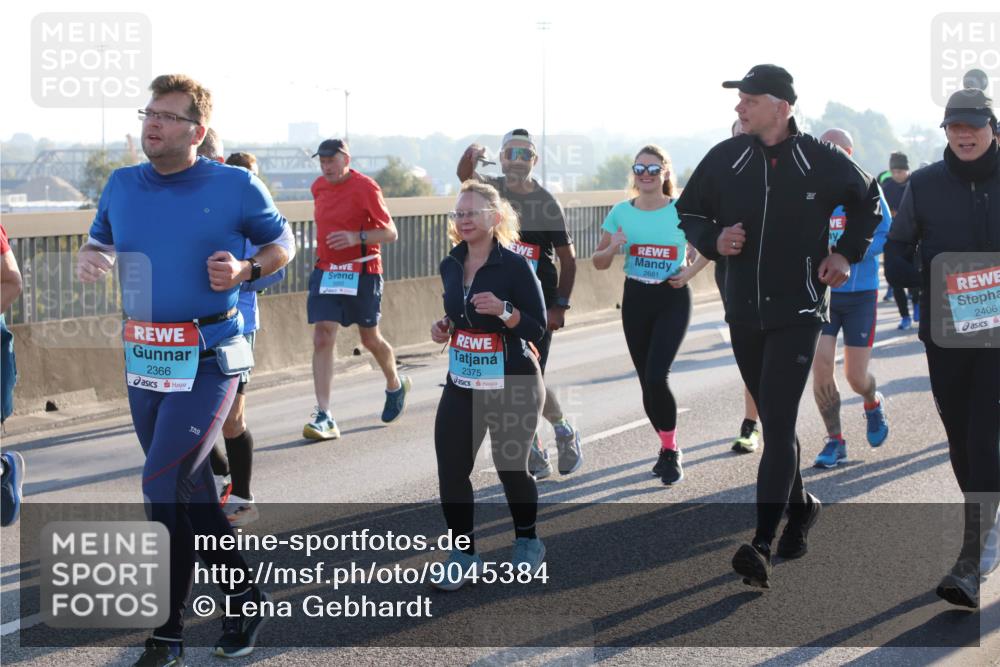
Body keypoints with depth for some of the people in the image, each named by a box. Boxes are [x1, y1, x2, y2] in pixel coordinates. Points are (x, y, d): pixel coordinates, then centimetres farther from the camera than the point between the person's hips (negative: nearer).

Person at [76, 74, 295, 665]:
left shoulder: (235, 187, -5)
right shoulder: (123, 185, 7)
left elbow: (284, 241, 7)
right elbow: (99, 240, 20)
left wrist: (245, 270, -13)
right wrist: (91, 257, -4)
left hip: (208, 361, -6)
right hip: (143, 357, 6)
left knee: (165, 487, -14)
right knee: (190, 490, 14)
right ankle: (244, 593, 33)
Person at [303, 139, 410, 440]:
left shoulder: (366, 187, -11)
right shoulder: (318, 187, 7)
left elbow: (390, 233, -12)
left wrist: (357, 237, -26)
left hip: (362, 272, -4)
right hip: (326, 271, 4)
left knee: (371, 340, 9)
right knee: (322, 339, -10)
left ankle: (395, 384, 41)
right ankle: (324, 417, -14)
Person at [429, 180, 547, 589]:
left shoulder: (515, 266, -14)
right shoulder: (451, 266, 4)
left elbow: (538, 329, -13)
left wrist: (503, 310, -29)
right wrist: (444, 327, 0)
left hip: (513, 386, -5)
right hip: (462, 385, 5)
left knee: (510, 468, 7)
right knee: (451, 470, -4)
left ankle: (527, 541, 32)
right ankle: (463, 555, 9)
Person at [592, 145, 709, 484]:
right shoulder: (621, 212, 1)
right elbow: (599, 262, 7)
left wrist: (691, 271, -7)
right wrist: (613, 247, -14)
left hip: (673, 299, -3)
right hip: (635, 299, 3)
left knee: (657, 376, -17)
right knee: (647, 381, 8)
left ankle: (670, 451, 0)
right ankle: (668, 446, 28)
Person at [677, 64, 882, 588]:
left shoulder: (820, 161, -6)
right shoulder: (725, 159, 0)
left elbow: (867, 201, 14)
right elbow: (688, 212, 12)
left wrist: (846, 253, 4)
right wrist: (714, 240, -7)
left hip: (797, 312, -4)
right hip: (743, 312, 4)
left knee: (778, 422, -13)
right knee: (772, 420, 16)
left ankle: (761, 545, -16)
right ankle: (799, 506, 37)